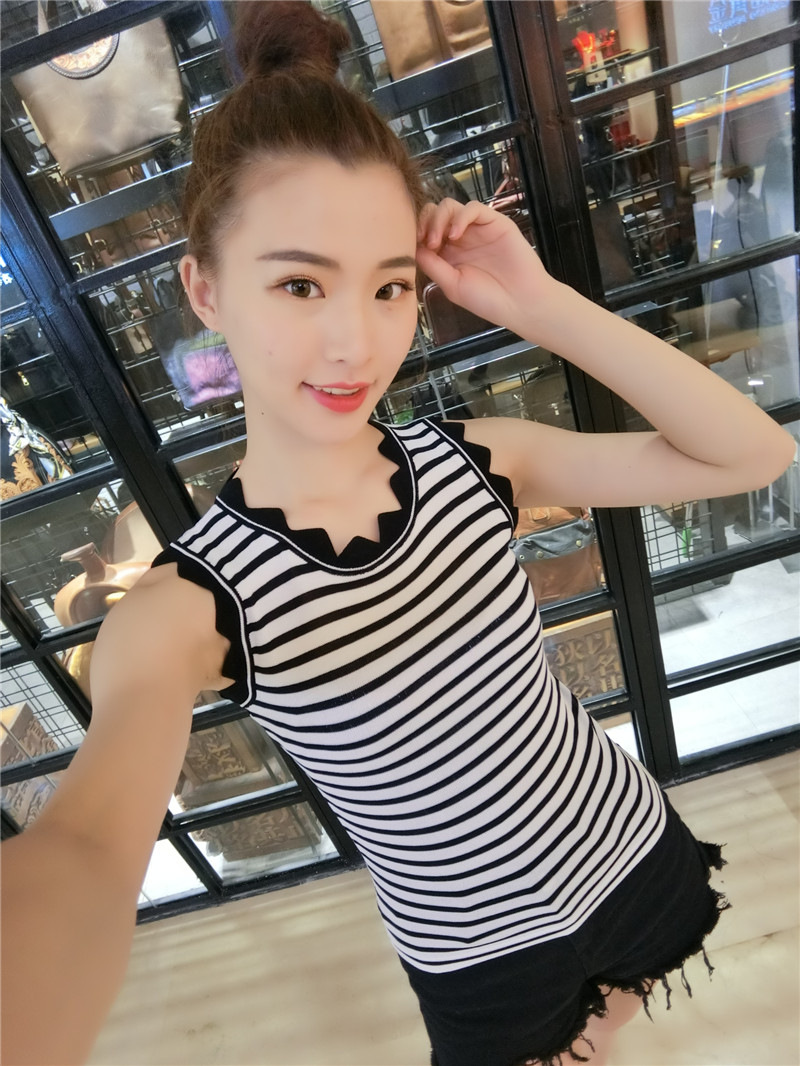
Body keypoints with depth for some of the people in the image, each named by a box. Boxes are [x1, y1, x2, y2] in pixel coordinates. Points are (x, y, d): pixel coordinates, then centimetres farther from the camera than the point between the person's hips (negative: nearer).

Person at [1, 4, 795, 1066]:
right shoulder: (186, 608, -26)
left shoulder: (474, 461, -17)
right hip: (485, 967, -3)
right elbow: (85, 848, -43)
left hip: (635, 852, 4)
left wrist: (541, 304, -27)